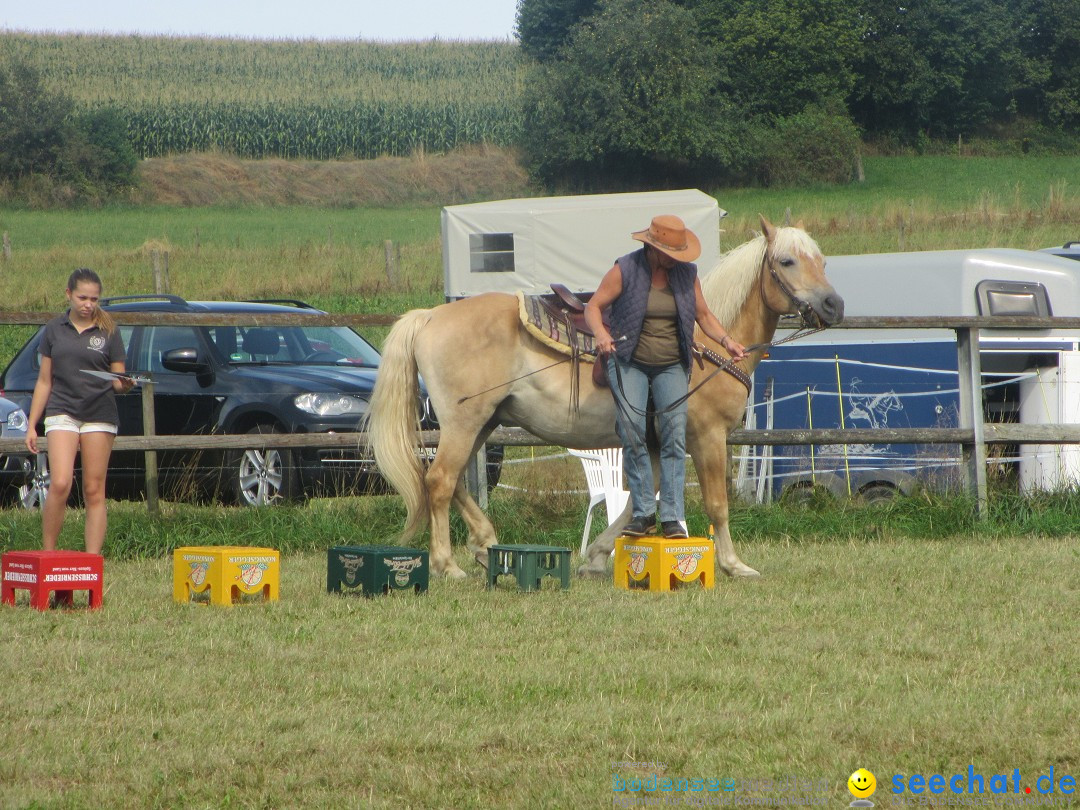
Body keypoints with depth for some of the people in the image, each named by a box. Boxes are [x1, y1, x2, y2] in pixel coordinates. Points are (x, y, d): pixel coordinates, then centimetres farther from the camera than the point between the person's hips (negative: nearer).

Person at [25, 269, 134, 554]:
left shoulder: (108, 331, 6)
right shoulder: (55, 329, 9)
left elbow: (118, 381, 8)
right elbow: (44, 381, 13)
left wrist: (125, 383, -16)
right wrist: (32, 424, 11)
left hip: (100, 414, 0)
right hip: (62, 412, 0)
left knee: (94, 492, 0)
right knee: (59, 484, -16)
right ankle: (47, 554, -6)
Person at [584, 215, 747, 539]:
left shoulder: (686, 273, 4)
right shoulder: (626, 270, -6)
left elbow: (703, 314, 12)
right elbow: (593, 306, -5)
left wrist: (727, 341, -4)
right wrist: (600, 333, -25)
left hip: (671, 366, 2)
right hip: (630, 364, -2)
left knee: (675, 433, -10)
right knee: (632, 432, -13)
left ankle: (673, 517, -10)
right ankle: (643, 513, -7)